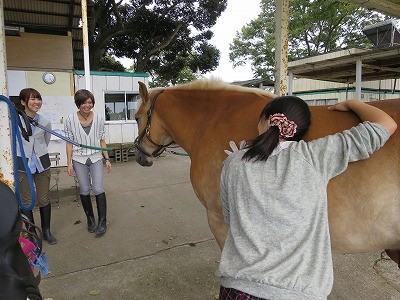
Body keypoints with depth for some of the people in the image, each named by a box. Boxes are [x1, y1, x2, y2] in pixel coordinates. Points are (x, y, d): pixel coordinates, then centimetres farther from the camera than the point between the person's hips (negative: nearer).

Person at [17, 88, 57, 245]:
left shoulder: (45, 122, -1)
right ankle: (31, 234, 23)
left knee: (44, 200, 9)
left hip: (42, 164, 2)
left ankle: (46, 231, 25)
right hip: (23, 166, -2)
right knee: (26, 202, 7)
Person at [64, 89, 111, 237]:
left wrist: (107, 159, 2)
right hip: (79, 160, 0)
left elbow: (102, 140, 4)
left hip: (96, 158, 0)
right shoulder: (71, 119, -5)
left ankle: (102, 222, 6)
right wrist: (69, 162, -3)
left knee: (98, 189, -6)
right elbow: (69, 142, -1)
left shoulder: (99, 119, -2)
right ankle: (90, 219, 27)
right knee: (84, 191, 9)